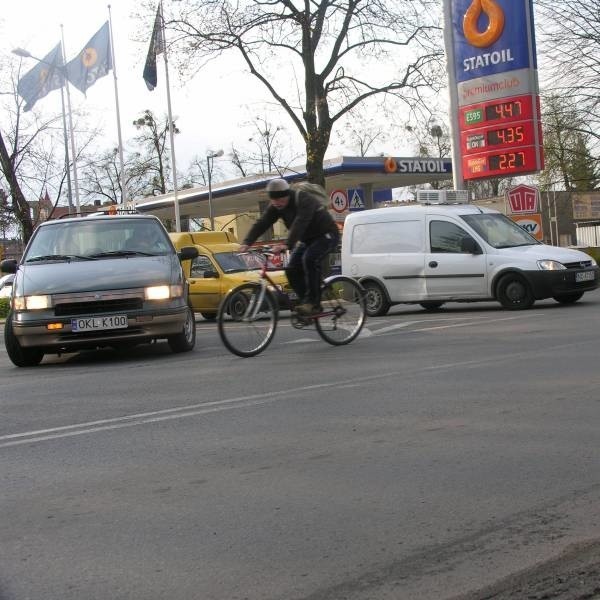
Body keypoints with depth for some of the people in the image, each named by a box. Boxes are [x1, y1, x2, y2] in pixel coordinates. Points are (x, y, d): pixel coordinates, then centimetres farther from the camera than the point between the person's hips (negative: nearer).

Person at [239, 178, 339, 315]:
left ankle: (313, 302, -26)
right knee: (292, 270, -8)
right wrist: (246, 242, -29)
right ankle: (307, 304, 3)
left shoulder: (304, 200, -28)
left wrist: (287, 245, -54)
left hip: (326, 235, -8)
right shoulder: (275, 207, -6)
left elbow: (299, 224, -42)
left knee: (309, 259, -32)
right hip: (307, 240, 8)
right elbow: (261, 224, -15)